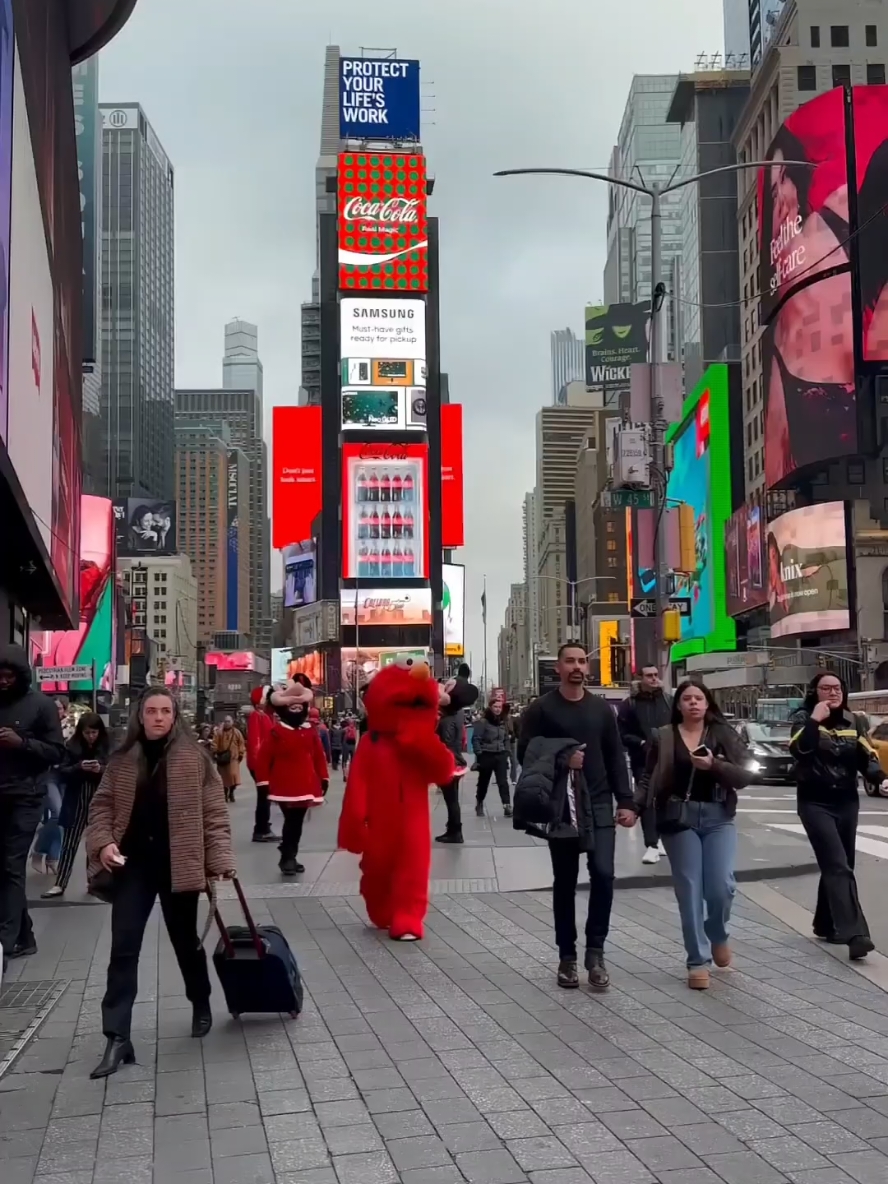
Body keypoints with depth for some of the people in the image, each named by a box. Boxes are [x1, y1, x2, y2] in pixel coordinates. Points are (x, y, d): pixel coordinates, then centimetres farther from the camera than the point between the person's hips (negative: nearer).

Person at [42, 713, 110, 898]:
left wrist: (102, 770, -22)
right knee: (69, 843, 3)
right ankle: (60, 884, 4)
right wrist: (79, 767, -20)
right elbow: (63, 772, -3)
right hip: (77, 802, 0)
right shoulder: (72, 746, -2)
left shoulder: (107, 747, -4)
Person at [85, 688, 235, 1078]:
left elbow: (214, 811, -4)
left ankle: (201, 1005, 39)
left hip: (177, 863, -2)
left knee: (185, 940, 13)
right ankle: (117, 1038, -2)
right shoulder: (123, 760, 4)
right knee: (123, 948, -3)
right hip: (132, 862, 2)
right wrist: (103, 842, -10)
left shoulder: (194, 757, -4)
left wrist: (218, 858, -10)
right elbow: (102, 805, 8)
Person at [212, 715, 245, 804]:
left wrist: (241, 754, -1)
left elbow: (241, 743, 4)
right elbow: (215, 743, -3)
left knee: (233, 774, -9)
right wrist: (215, 753, -11)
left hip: (233, 757, 0)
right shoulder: (218, 732, 1)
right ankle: (225, 794, 21)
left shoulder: (236, 732, 3)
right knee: (224, 776, 6)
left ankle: (231, 793, 10)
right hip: (222, 757, 0)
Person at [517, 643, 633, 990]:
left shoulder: (601, 709, 8)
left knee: (603, 873, -12)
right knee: (565, 883, 6)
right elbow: (525, 755, -3)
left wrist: (625, 801, 1)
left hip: (599, 805, 2)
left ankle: (595, 951, 1)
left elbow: (615, 757, 8)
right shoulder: (540, 709, -1)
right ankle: (567, 956, 17)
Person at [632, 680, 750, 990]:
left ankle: (718, 936, 25)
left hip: (718, 818, 0)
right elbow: (648, 779, 3)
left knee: (721, 886, -8)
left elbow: (744, 776, -3)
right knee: (689, 891, 0)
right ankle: (698, 961, 11)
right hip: (678, 820, 0)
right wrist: (634, 806, -13)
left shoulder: (723, 734, 4)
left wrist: (714, 765, -20)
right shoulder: (663, 737, 4)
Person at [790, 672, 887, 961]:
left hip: (847, 803, 5)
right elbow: (799, 749, -21)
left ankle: (826, 925, 26)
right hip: (815, 803, -5)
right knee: (838, 867, -16)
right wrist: (815, 719, -25)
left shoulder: (851, 721, 10)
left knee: (837, 867, 12)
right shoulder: (804, 718, -3)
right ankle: (854, 933, -24)